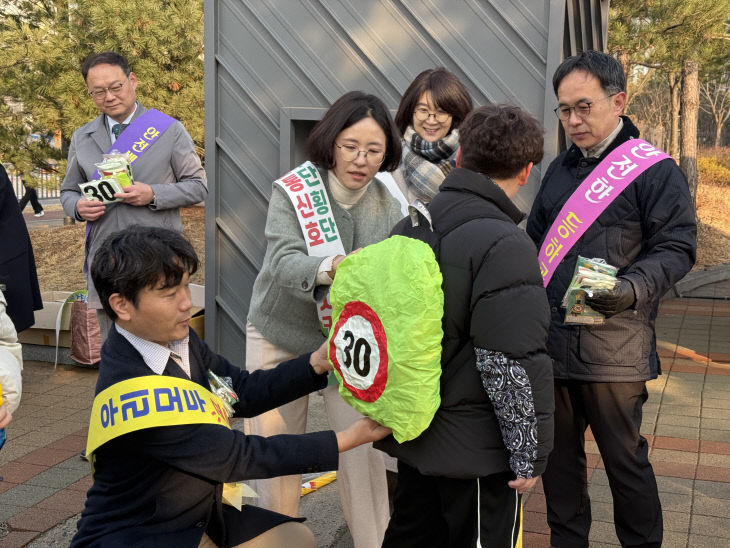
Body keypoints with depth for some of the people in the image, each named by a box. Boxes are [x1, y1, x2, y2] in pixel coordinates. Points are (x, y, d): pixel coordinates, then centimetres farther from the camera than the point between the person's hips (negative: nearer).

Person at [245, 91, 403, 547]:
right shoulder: (292, 191, -16)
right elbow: (284, 263, -30)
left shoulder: (390, 206, -9)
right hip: (279, 337, -1)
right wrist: (330, 269, -50)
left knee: (364, 448, -3)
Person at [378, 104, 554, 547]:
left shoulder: (409, 228, 5)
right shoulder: (505, 247, -20)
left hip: (411, 437, 8)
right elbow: (514, 365, -23)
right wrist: (530, 454, -14)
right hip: (477, 451, -7)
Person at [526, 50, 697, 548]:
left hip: (614, 348, -6)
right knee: (558, 455, 15)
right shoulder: (560, 170, 14)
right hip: (552, 339, 6)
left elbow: (677, 248, -11)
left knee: (625, 459, 5)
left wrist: (632, 289, -28)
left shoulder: (655, 171, -6)